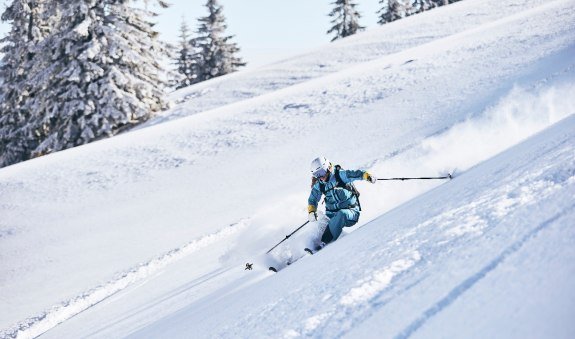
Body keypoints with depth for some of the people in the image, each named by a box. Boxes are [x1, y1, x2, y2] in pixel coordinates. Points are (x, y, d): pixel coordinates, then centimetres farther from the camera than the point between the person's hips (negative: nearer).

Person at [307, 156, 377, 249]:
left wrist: (367, 176, -39)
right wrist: (311, 212, -3)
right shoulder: (319, 185, 5)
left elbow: (356, 174, -20)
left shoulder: (340, 175, -9)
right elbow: (313, 199, 16)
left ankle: (324, 242, -36)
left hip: (351, 212, -4)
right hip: (332, 215, 5)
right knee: (323, 223, -26)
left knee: (341, 214, -36)